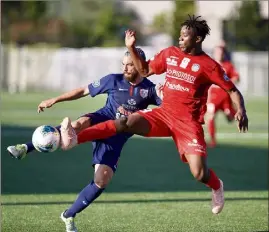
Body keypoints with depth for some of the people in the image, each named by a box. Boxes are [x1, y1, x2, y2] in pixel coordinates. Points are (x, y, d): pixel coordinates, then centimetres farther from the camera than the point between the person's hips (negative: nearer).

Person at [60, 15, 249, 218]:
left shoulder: (208, 65, -7)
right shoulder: (170, 54, 7)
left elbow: (233, 90, -3)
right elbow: (145, 70, 20)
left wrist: (241, 110, -22)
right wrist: (131, 48, 7)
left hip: (188, 122, -4)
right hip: (164, 113, 4)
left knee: (200, 174, -14)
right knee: (127, 122, -21)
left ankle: (217, 187, 24)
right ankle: (75, 139, -33)